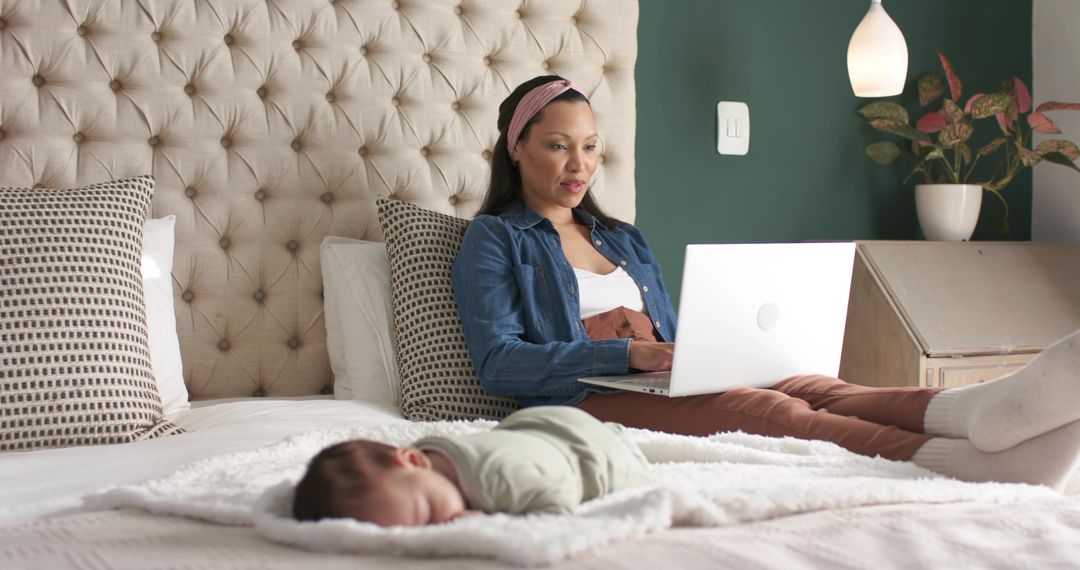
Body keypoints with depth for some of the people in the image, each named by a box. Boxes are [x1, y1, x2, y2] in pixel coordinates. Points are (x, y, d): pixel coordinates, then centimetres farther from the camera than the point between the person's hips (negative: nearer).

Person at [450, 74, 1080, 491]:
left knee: (809, 387, -27)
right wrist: (625, 355, -17)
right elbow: (499, 362, -6)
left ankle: (984, 409, -56)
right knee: (770, 412, -34)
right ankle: (985, 462, -56)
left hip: (668, 389, 6)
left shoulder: (625, 239, 28)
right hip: (587, 399, -6)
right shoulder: (495, 240, 8)